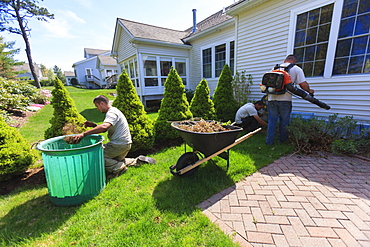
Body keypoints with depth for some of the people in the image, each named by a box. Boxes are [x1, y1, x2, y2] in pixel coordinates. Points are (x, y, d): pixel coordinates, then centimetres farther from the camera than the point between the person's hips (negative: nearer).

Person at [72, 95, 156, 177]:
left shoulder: (111, 113, -15)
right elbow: (104, 129, 17)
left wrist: (84, 134, -37)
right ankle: (137, 161, 17)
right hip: (125, 144, 10)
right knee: (116, 161, 27)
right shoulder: (113, 111, 18)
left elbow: (104, 127, -35)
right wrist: (93, 125, 1)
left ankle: (118, 168, -10)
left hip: (119, 145, -10)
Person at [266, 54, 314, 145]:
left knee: (272, 120, 9)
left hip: (271, 99, 2)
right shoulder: (296, 69, 5)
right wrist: (309, 91, 16)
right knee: (284, 121, 13)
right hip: (285, 100, -2)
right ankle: (282, 139, 26)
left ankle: (269, 141, 10)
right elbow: (303, 84, -1)